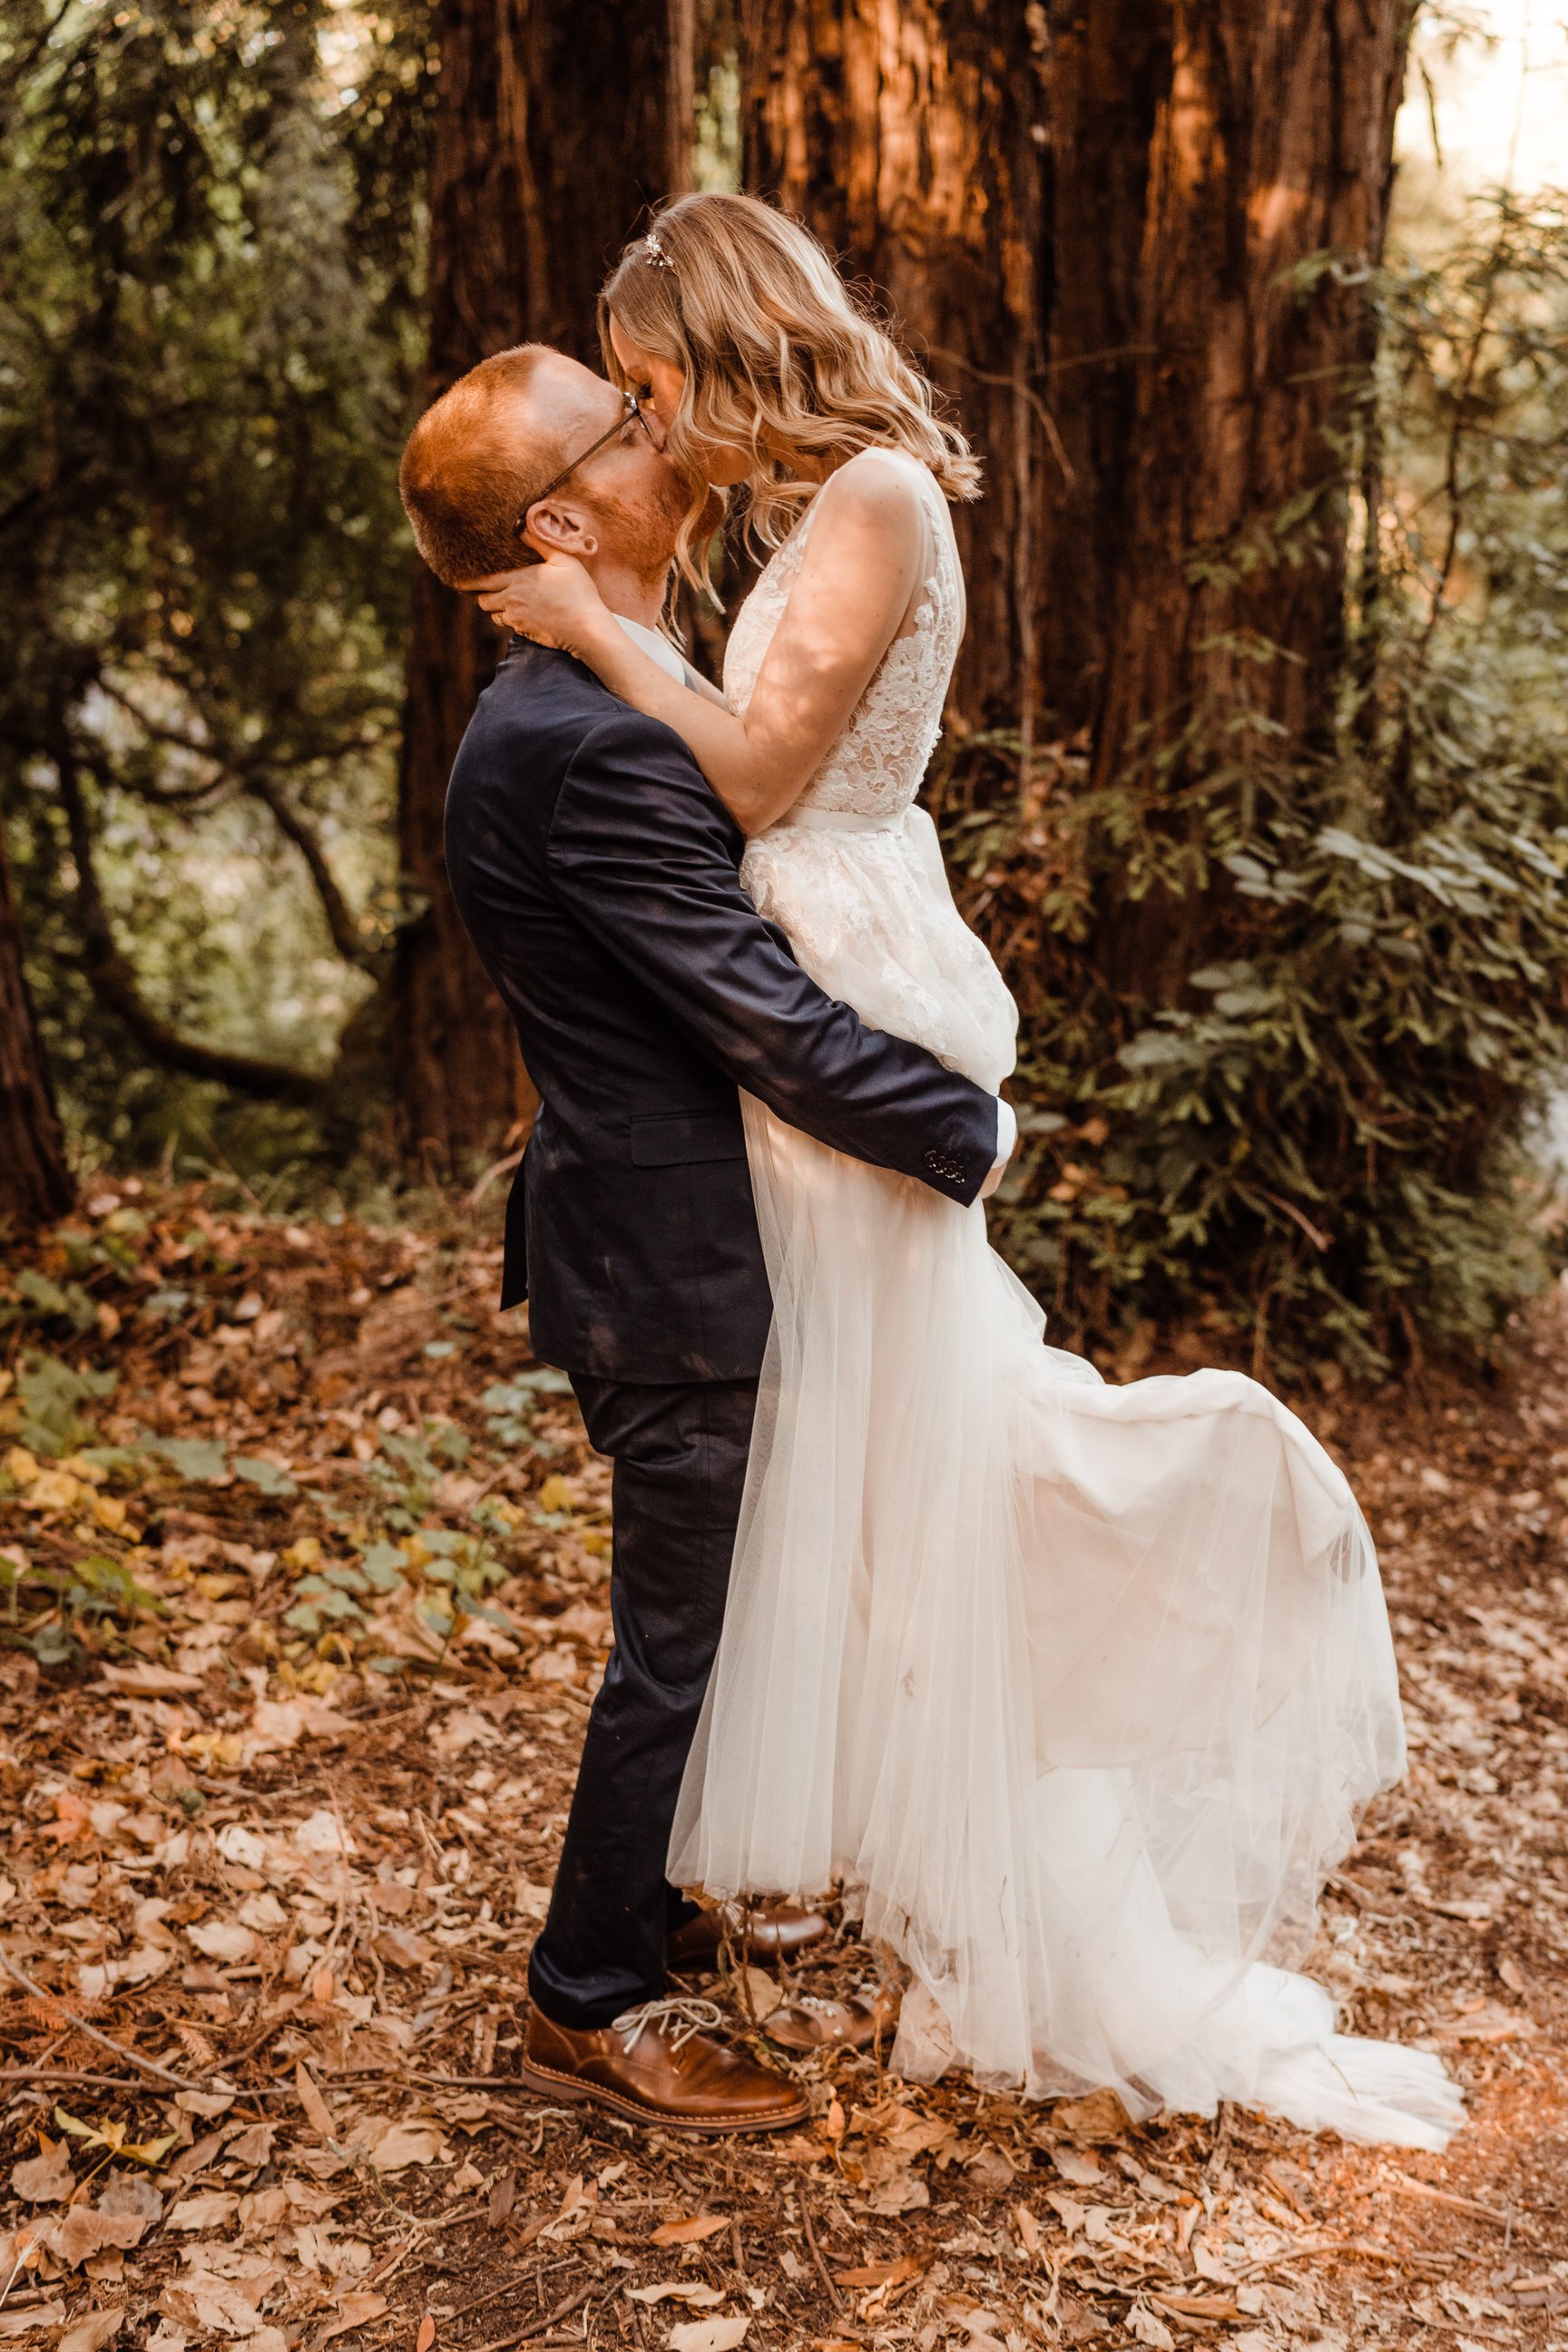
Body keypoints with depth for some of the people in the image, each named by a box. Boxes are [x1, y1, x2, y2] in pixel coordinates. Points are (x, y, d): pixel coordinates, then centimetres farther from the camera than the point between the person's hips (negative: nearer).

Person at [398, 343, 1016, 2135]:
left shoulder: (556, 718, 8)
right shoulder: (598, 748, -26)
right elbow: (769, 1025, -25)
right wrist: (970, 1128, -12)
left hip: (647, 1232, 10)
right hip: (672, 1263, -10)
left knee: (710, 1601, 24)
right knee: (683, 1635, 5)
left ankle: (659, 1885, 44)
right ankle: (591, 2004, 22)